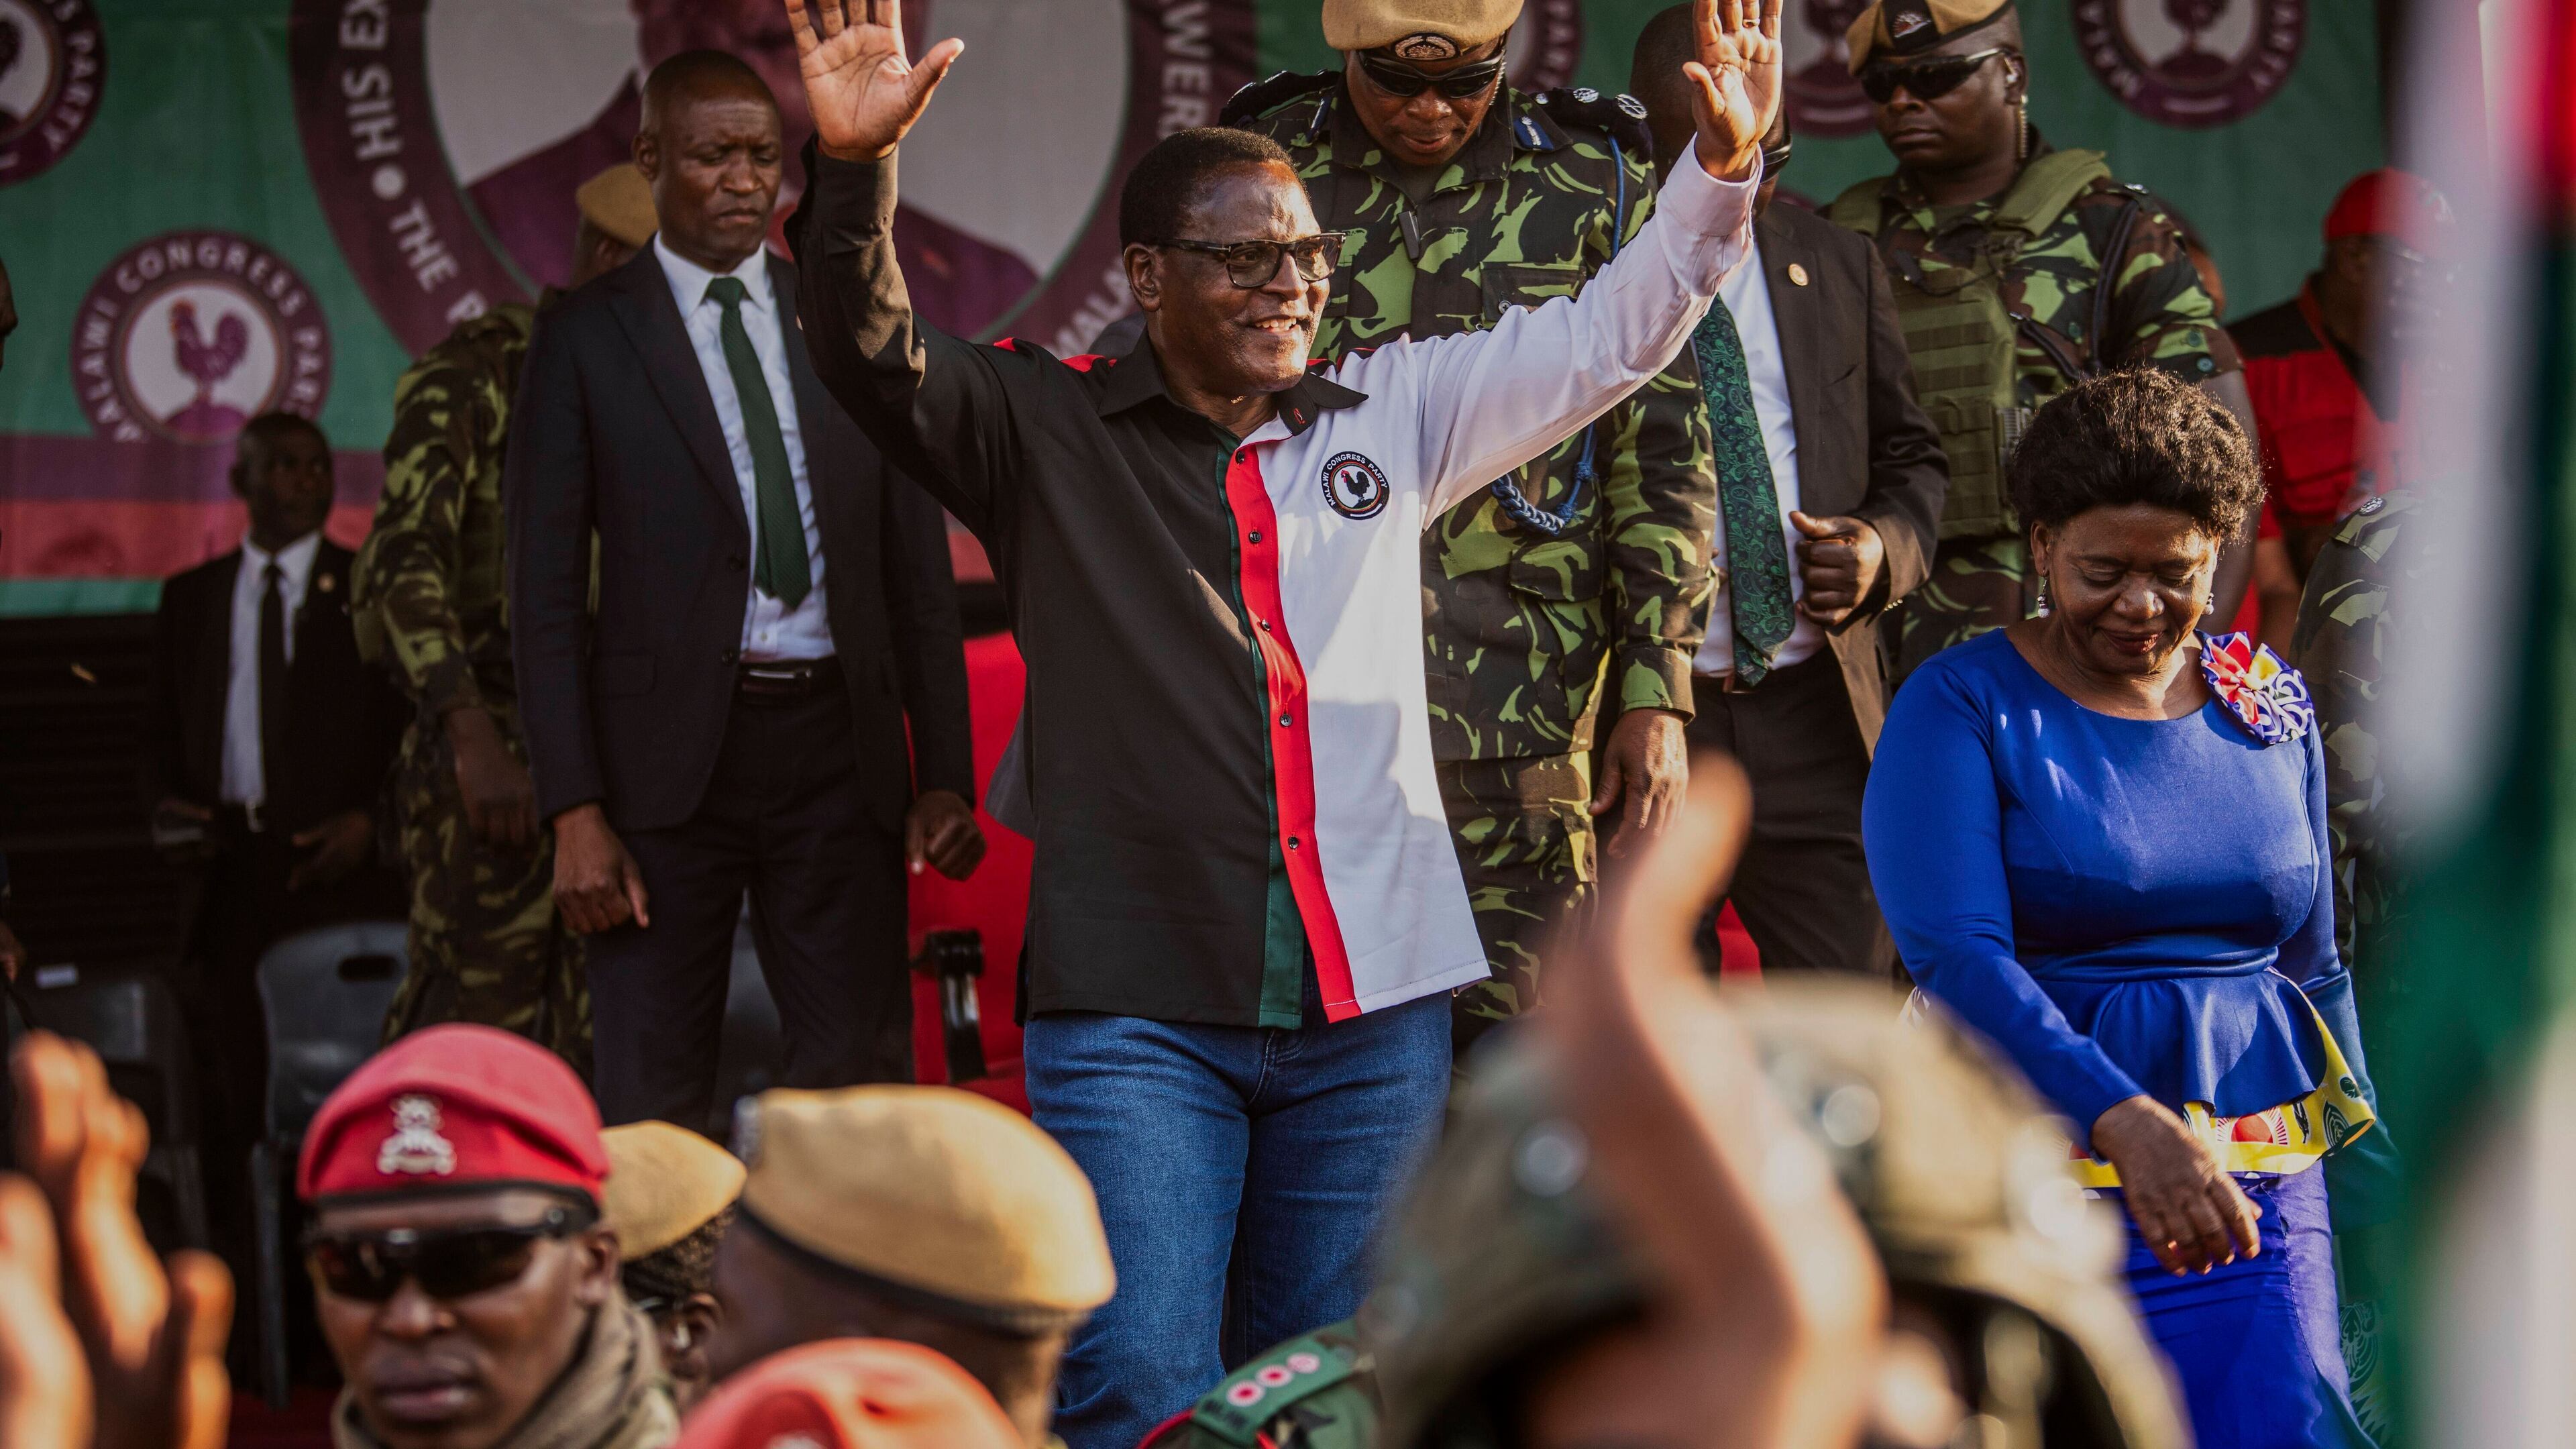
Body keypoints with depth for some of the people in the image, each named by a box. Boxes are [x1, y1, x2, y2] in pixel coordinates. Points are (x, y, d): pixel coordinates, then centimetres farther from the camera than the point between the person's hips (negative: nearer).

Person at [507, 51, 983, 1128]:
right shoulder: (586, 338, 2)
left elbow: (919, 568, 12)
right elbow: (546, 592, -1)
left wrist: (945, 775, 3)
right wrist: (576, 814, -10)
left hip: (837, 745, 2)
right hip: (671, 749, -2)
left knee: (863, 1082, 2)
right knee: (653, 1105, 1)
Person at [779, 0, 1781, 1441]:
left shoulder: (1394, 410, 12)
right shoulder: (1047, 431, 4)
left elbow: (1611, 334, 12)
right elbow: (874, 351, -10)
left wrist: (1722, 166, -3)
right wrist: (857, 170, -28)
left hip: (1372, 1004, 3)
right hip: (1135, 1007, -3)